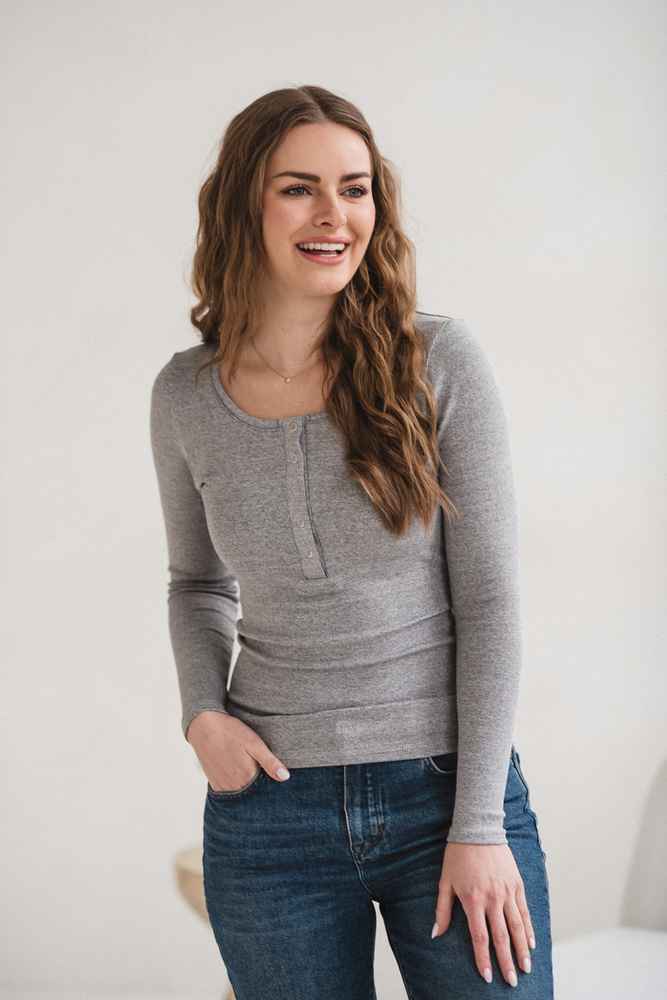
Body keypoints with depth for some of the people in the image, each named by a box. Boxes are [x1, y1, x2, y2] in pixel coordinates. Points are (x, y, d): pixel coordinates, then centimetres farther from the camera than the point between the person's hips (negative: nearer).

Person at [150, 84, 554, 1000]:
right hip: (272, 806, 2)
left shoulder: (441, 362, -7)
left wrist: (478, 822, -10)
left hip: (450, 786, -2)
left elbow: (489, 599, -7)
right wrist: (202, 712, -2)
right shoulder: (186, 395, 1)